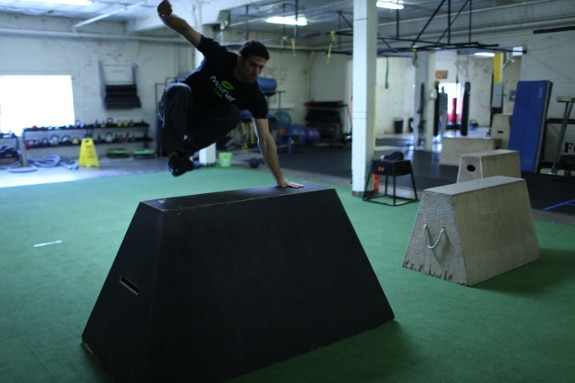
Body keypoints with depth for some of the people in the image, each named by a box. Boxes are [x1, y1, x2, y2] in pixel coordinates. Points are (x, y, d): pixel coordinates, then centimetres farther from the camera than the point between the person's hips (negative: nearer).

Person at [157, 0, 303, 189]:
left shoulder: (256, 97, -18)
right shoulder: (219, 56, -22)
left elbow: (265, 139, -16)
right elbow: (185, 29, -24)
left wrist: (280, 179, -19)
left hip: (201, 119, 2)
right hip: (175, 108, -2)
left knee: (233, 114, -29)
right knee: (179, 89, -39)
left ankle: (184, 150, -22)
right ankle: (173, 153, -39)